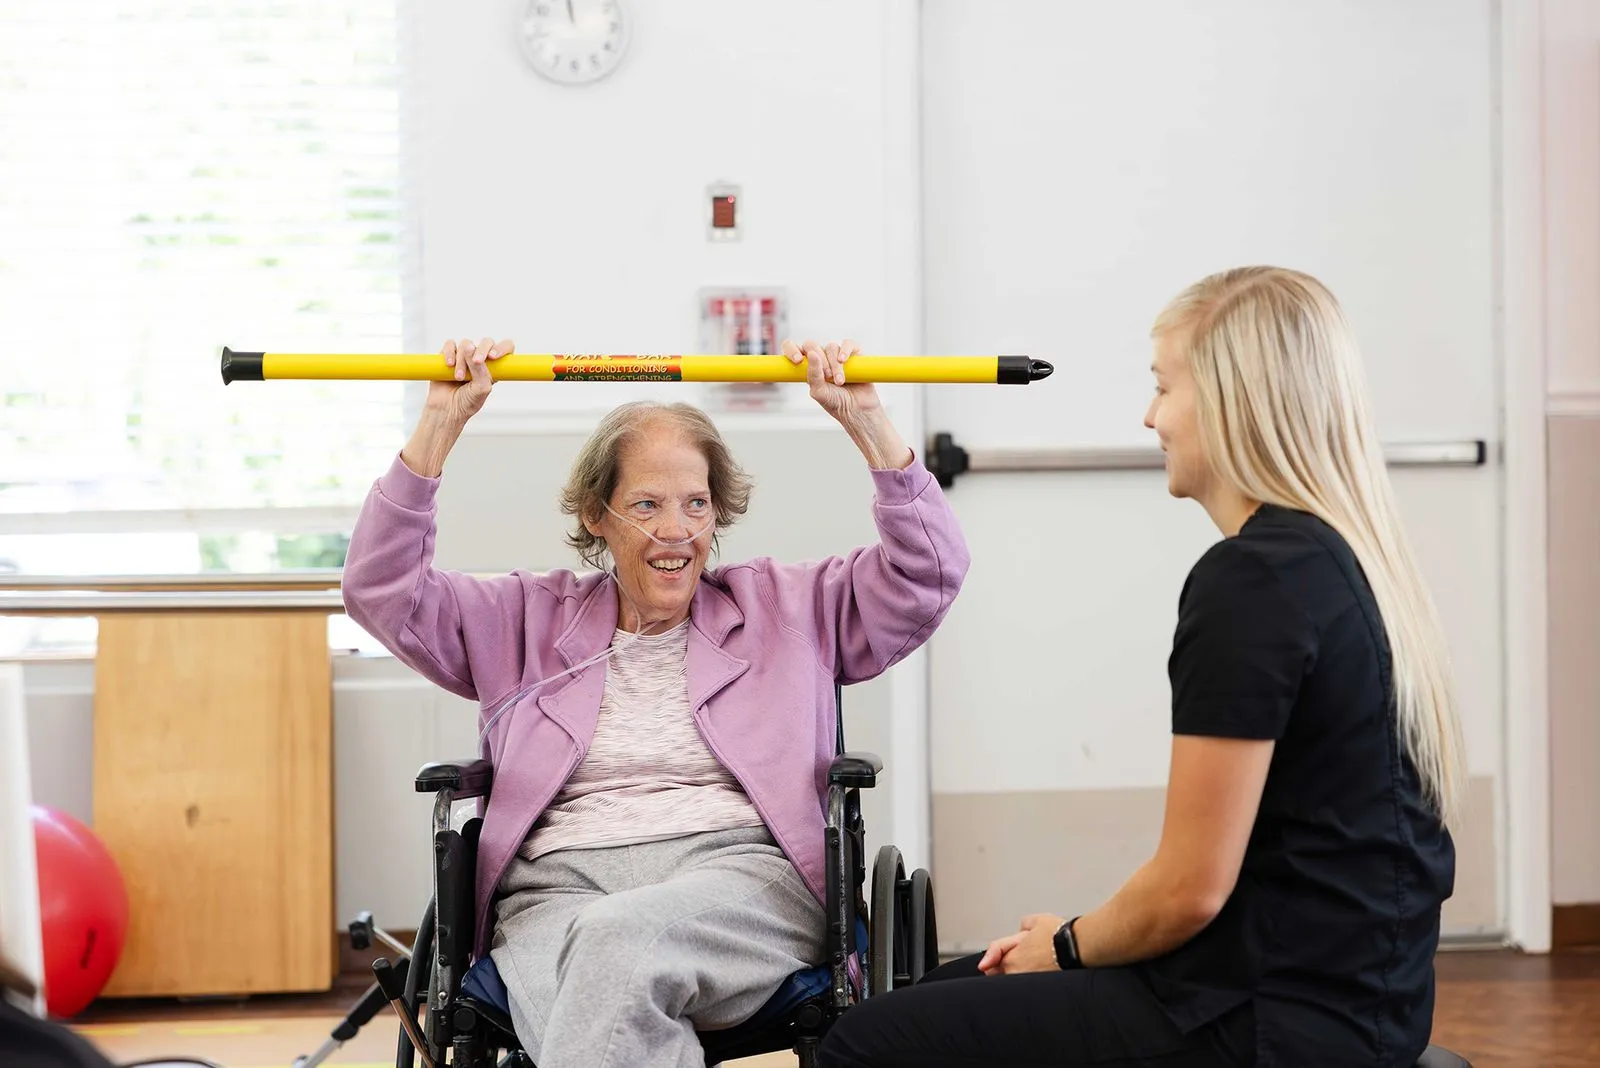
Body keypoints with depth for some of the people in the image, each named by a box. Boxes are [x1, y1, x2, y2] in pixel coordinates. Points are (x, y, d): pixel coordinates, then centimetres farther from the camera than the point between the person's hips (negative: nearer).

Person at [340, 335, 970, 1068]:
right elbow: (382, 591, 17)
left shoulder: (782, 608, 23)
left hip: (745, 879, 0)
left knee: (621, 932, -38)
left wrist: (866, 421, 7)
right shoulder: (531, 622, 25)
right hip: (556, 888, 1)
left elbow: (928, 573, 15)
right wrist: (439, 425, 10)